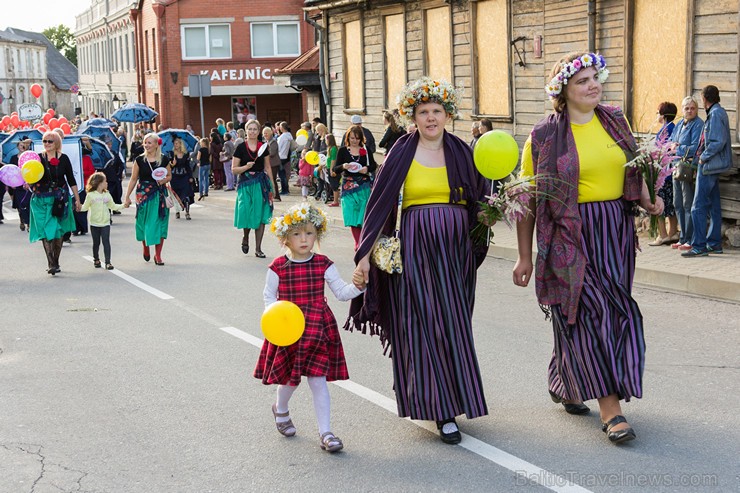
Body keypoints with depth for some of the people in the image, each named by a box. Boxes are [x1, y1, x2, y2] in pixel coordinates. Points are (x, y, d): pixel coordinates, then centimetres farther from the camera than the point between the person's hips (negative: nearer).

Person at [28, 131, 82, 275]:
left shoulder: (63, 159, 2)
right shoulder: (38, 158, 1)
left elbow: (71, 180, 8)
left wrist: (77, 199, 8)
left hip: (60, 199, 1)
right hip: (41, 199, -1)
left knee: (58, 231, 4)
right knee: (46, 232, -9)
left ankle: (55, 262, 16)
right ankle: (52, 264, -11)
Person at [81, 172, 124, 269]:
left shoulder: (107, 195, 6)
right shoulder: (91, 195, -5)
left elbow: (113, 206, 15)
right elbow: (85, 207, -2)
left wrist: (123, 206, 6)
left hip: (105, 223, 2)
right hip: (94, 224, -2)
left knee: (106, 242, -5)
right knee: (96, 243, 9)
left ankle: (108, 262, -5)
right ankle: (96, 260, 27)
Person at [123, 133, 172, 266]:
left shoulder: (164, 159, 0)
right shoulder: (140, 160, -1)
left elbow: (169, 176, 13)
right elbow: (133, 179, 3)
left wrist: (163, 180, -10)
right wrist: (127, 197, 2)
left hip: (160, 194, 0)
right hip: (143, 194, 0)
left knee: (160, 224, 0)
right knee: (144, 223, 4)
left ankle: (158, 255, 9)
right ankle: (145, 248, 31)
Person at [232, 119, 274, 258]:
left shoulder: (263, 147, 7)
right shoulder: (241, 148, -1)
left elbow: (268, 167, 12)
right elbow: (234, 169, 1)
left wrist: (272, 185, 7)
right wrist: (246, 167, -17)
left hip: (261, 183, 2)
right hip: (246, 183, -2)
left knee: (261, 215, 0)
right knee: (246, 213, -8)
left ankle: (258, 249, 6)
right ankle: (245, 237, 25)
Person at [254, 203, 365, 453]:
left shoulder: (324, 265, -3)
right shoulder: (278, 267, -5)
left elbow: (341, 292, -1)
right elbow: (269, 295, 3)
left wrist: (358, 286, -20)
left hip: (318, 327, 0)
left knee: (318, 380, -2)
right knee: (289, 378, 10)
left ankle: (325, 432, 4)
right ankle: (280, 409, 45)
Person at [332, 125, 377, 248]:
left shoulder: (366, 150, 6)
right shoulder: (342, 150, 4)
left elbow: (373, 165, 11)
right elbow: (335, 169, 2)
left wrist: (367, 169, -11)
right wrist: (343, 167, -19)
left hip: (364, 186, 0)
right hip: (348, 186, 0)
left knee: (364, 214, -4)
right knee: (352, 215, -3)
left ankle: (361, 242, 6)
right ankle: (358, 242, 6)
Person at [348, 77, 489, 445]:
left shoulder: (461, 152, 9)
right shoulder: (402, 153, -1)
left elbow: (479, 200, 18)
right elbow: (381, 202, -3)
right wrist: (365, 253, -7)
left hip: (456, 248, 3)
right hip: (416, 245, -3)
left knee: (455, 324, 8)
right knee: (424, 324, -4)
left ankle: (455, 397, 24)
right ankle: (441, 410, 0)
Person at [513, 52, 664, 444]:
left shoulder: (614, 121, 8)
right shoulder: (545, 136, -6)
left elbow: (633, 170, 21)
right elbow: (528, 199, -4)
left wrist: (647, 200, 0)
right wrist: (525, 257, -6)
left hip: (615, 232, 5)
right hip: (570, 235, -5)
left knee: (596, 314, 8)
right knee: (594, 311, -10)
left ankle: (563, 383, 31)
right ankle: (610, 409, -5)